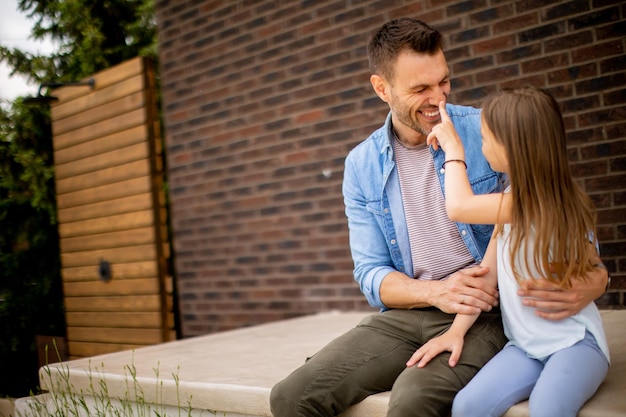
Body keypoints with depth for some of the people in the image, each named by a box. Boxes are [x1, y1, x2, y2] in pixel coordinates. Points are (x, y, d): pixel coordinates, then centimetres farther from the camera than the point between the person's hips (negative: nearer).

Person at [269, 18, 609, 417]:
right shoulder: (362, 166, 3)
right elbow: (371, 274, 3)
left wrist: (593, 278, -24)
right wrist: (434, 292, -16)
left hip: (486, 312, -3)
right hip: (406, 314, 4)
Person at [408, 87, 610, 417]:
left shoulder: (538, 201, -19)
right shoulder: (514, 203, 7)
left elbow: (458, 207, -16)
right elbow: (487, 271, 5)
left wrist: (453, 148, -2)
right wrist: (456, 330, -3)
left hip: (574, 340, -6)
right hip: (524, 344, 6)